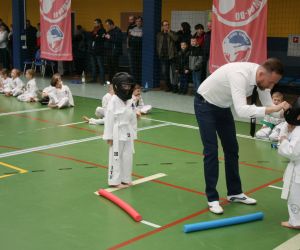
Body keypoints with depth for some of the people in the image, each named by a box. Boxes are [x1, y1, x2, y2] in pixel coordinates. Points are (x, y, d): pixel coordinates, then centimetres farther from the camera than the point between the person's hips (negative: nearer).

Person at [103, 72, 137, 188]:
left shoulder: (130, 101, 4)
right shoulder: (113, 101, -14)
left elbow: (133, 119, 10)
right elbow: (109, 119, -14)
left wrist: (133, 133, 10)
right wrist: (109, 136, -13)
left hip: (128, 133, 6)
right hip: (117, 133, -6)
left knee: (127, 157, 13)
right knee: (116, 157, 3)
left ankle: (125, 179, 26)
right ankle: (115, 181, 13)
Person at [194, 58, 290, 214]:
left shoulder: (262, 75, -14)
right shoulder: (240, 74, -39)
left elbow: (268, 105, -5)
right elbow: (241, 111, -49)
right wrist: (274, 108, -52)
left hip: (223, 106, 8)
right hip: (205, 105, -8)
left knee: (232, 149, 10)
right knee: (211, 150, -9)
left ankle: (234, 192, 23)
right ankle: (212, 198, 2)